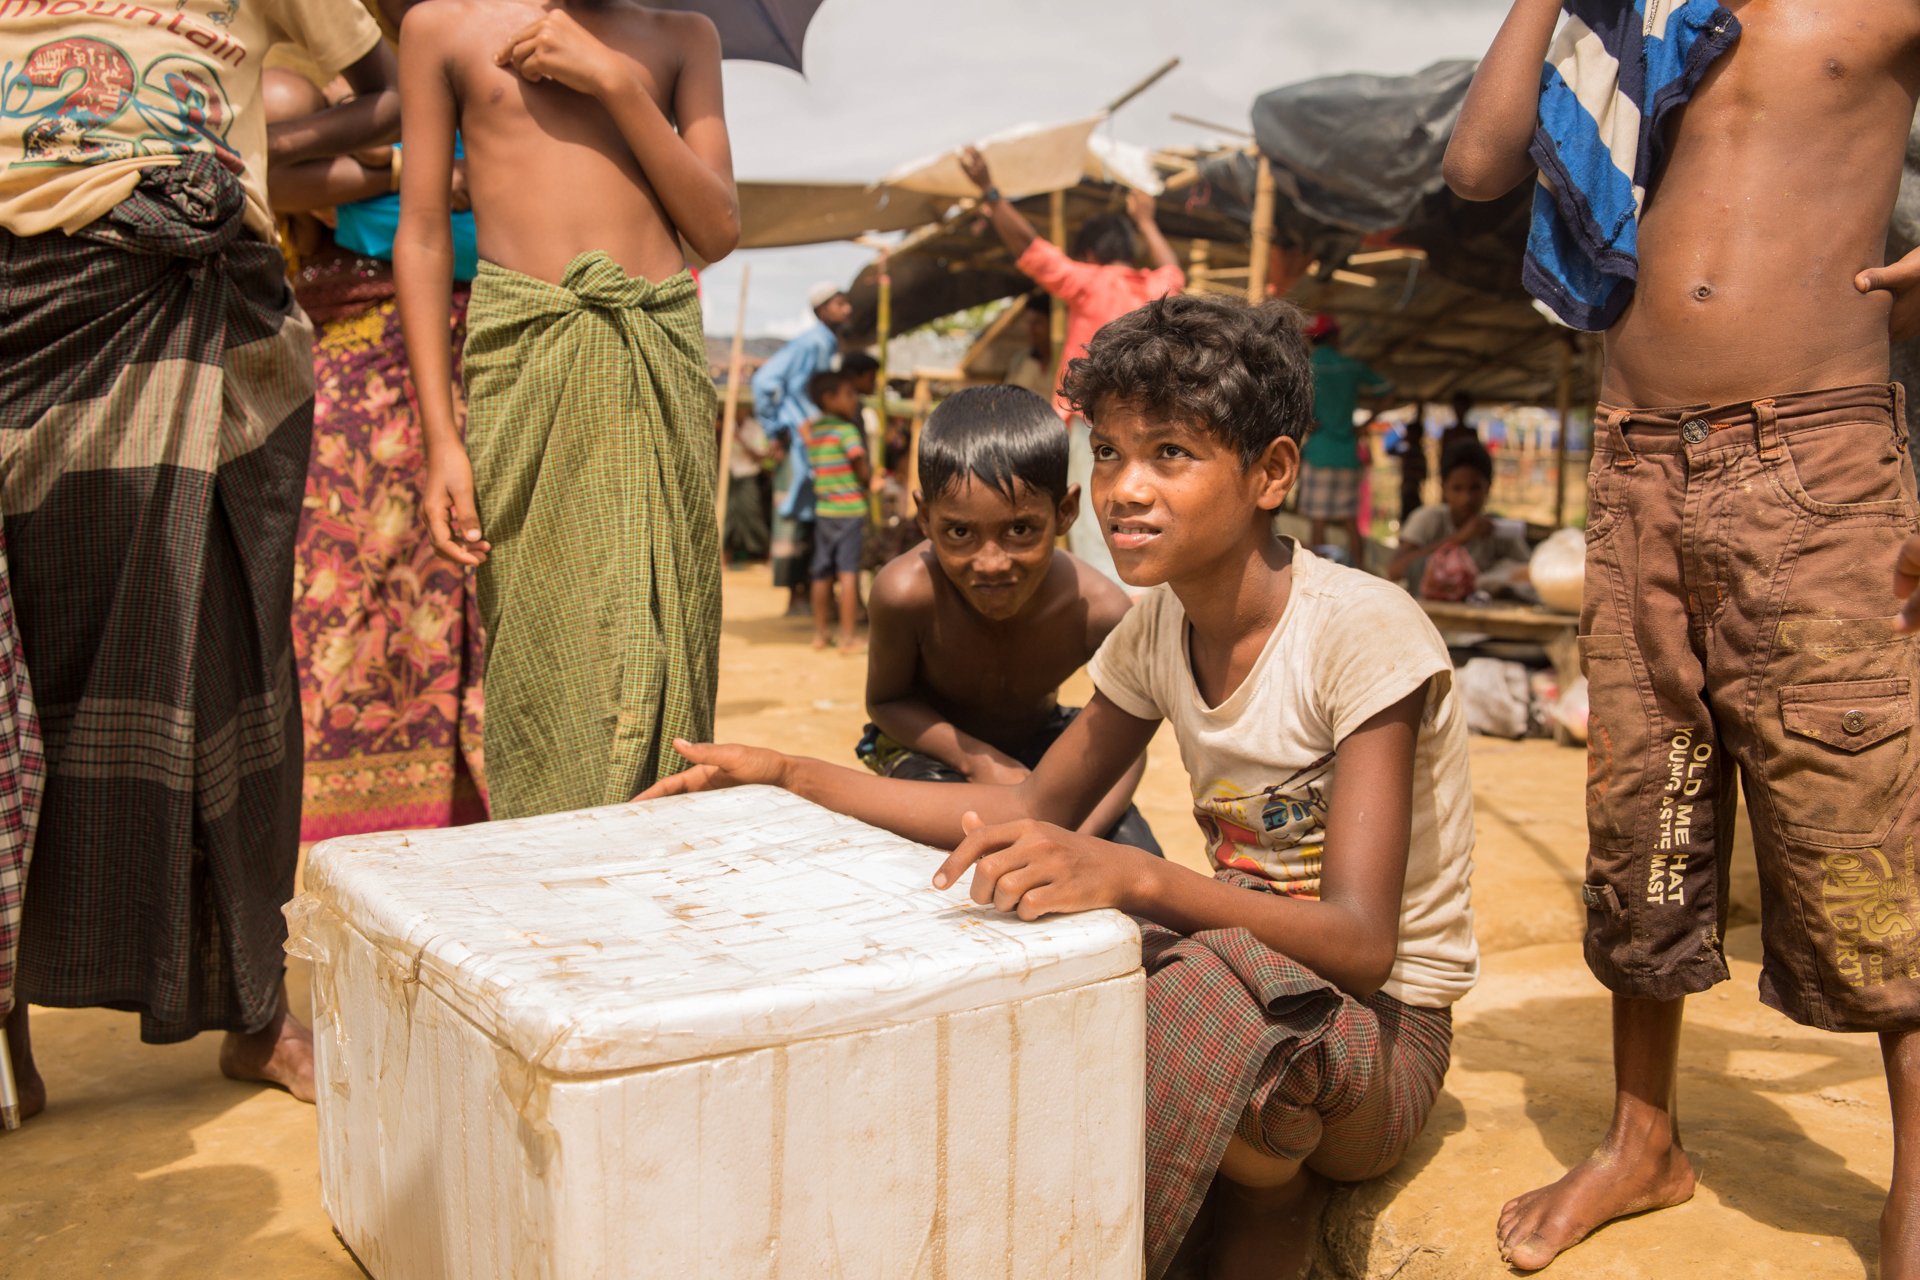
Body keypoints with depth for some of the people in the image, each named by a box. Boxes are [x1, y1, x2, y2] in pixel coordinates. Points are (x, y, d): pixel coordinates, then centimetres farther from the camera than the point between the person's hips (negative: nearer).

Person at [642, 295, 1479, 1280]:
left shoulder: (1362, 632, -21)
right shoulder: (1160, 625, -2)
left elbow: (1360, 946, -29)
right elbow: (1041, 808, 7)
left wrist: (1134, 874, -46)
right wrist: (786, 776, 0)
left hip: (1379, 1025, -6)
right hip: (1228, 981, 6)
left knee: (1217, 981, -39)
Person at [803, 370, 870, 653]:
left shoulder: (811, 429, 10)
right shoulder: (846, 430, -11)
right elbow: (863, 471, -14)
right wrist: (870, 475, 5)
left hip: (823, 510, 6)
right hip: (851, 510, -6)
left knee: (822, 573, 12)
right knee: (848, 572, -5)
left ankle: (821, 632, 20)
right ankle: (848, 637, -5)